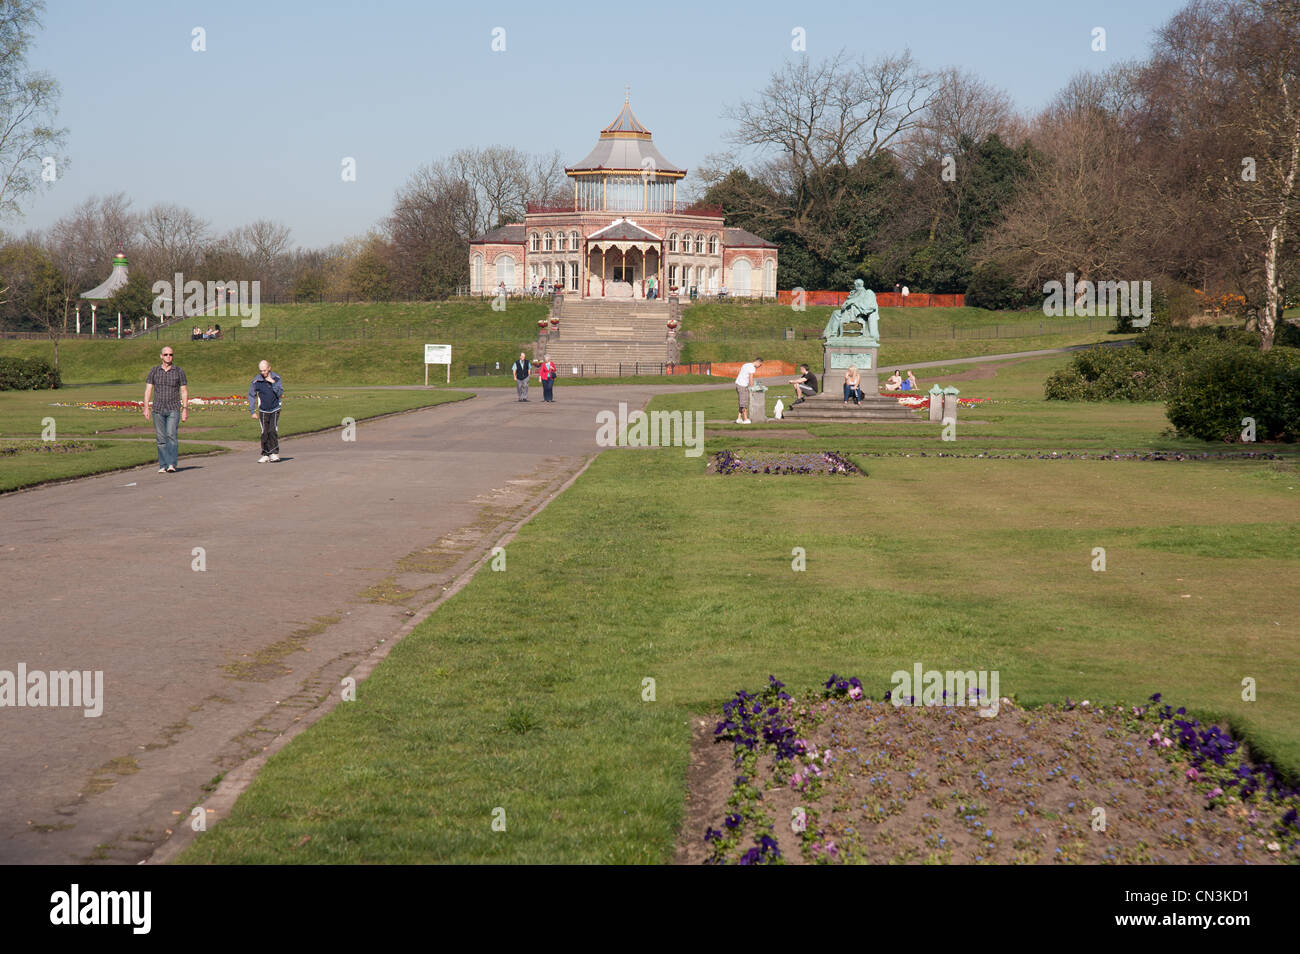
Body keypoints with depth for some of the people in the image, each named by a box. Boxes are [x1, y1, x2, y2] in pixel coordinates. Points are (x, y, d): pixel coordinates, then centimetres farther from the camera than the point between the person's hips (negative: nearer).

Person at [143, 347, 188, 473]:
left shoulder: (179, 372, 3)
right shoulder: (154, 370, 6)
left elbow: (184, 392, 5)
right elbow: (148, 390, 5)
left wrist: (185, 409, -2)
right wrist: (146, 407, -4)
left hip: (173, 409, -2)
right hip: (158, 410, 2)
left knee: (171, 435, -16)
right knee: (161, 439, 2)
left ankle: (171, 464, -19)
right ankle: (163, 466, 8)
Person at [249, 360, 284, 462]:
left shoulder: (276, 378, -4)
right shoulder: (256, 381, -6)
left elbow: (280, 393, -8)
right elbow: (251, 396, 2)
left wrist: (273, 383, -20)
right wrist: (253, 412, 0)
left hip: (275, 410, 0)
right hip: (263, 411, 0)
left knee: (273, 431, -12)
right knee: (265, 433, -2)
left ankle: (274, 454, -8)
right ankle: (265, 454, 7)